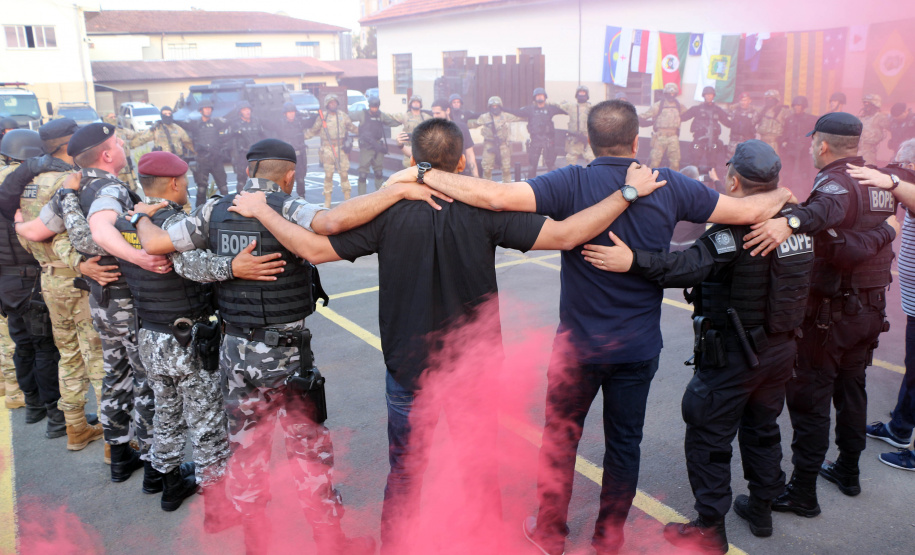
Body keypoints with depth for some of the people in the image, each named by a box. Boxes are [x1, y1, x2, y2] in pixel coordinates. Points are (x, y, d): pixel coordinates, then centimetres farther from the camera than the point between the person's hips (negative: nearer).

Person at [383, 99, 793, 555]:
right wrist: (781, 195, 23)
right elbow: (750, 211, 1)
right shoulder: (669, 186, -7)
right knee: (624, 442, 19)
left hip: (579, 345, -2)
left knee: (560, 435, 17)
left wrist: (420, 174, -22)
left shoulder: (572, 183, -17)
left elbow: (496, 196, -30)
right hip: (639, 347, 3)